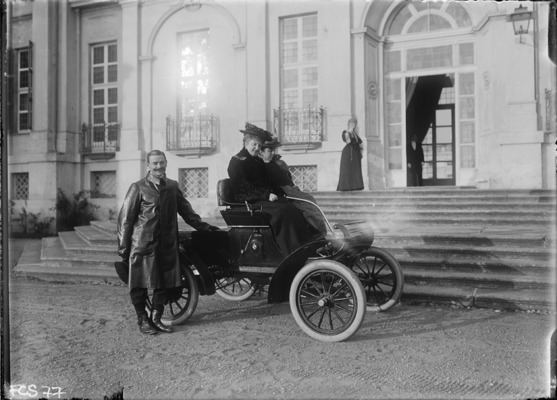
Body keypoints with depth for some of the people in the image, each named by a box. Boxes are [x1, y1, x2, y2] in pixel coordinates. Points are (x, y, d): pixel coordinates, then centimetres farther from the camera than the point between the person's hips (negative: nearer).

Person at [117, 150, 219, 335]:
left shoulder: (172, 186, 11)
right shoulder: (138, 188, -2)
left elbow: (186, 210, 20)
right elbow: (125, 218, -2)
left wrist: (203, 226, 15)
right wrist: (123, 248, -4)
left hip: (167, 244, 4)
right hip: (142, 245, -4)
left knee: (165, 282, 7)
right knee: (140, 284, 3)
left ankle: (156, 318, 23)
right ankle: (143, 320, 18)